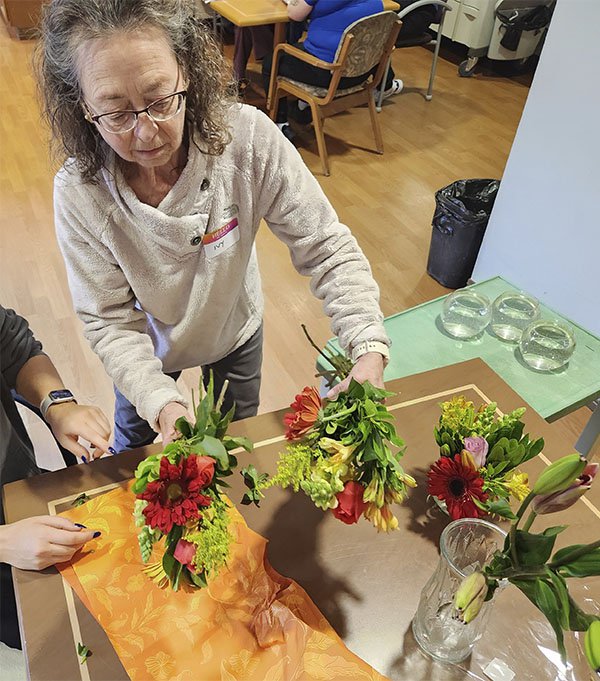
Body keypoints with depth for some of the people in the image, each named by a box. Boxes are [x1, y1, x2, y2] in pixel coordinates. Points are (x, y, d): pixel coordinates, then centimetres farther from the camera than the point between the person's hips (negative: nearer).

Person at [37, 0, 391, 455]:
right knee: (135, 438, 29)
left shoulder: (247, 137, -33)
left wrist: (369, 351, -41)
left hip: (235, 329, 1)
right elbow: (111, 320, -24)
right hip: (148, 346, 0)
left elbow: (327, 249, -28)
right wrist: (161, 402, -40)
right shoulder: (79, 193, -31)